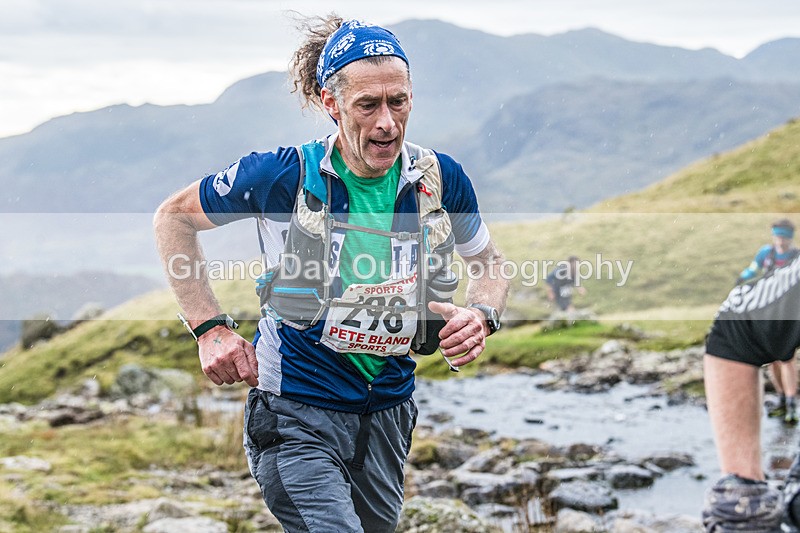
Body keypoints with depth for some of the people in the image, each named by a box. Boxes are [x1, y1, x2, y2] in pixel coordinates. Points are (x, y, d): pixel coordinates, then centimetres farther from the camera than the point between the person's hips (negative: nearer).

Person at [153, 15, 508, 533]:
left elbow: (489, 266, 13)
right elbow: (174, 217, 0)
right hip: (296, 413, -4)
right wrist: (211, 327, -8)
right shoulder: (286, 175, -14)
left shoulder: (440, 179, -5)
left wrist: (481, 316, -11)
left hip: (388, 413, 4)